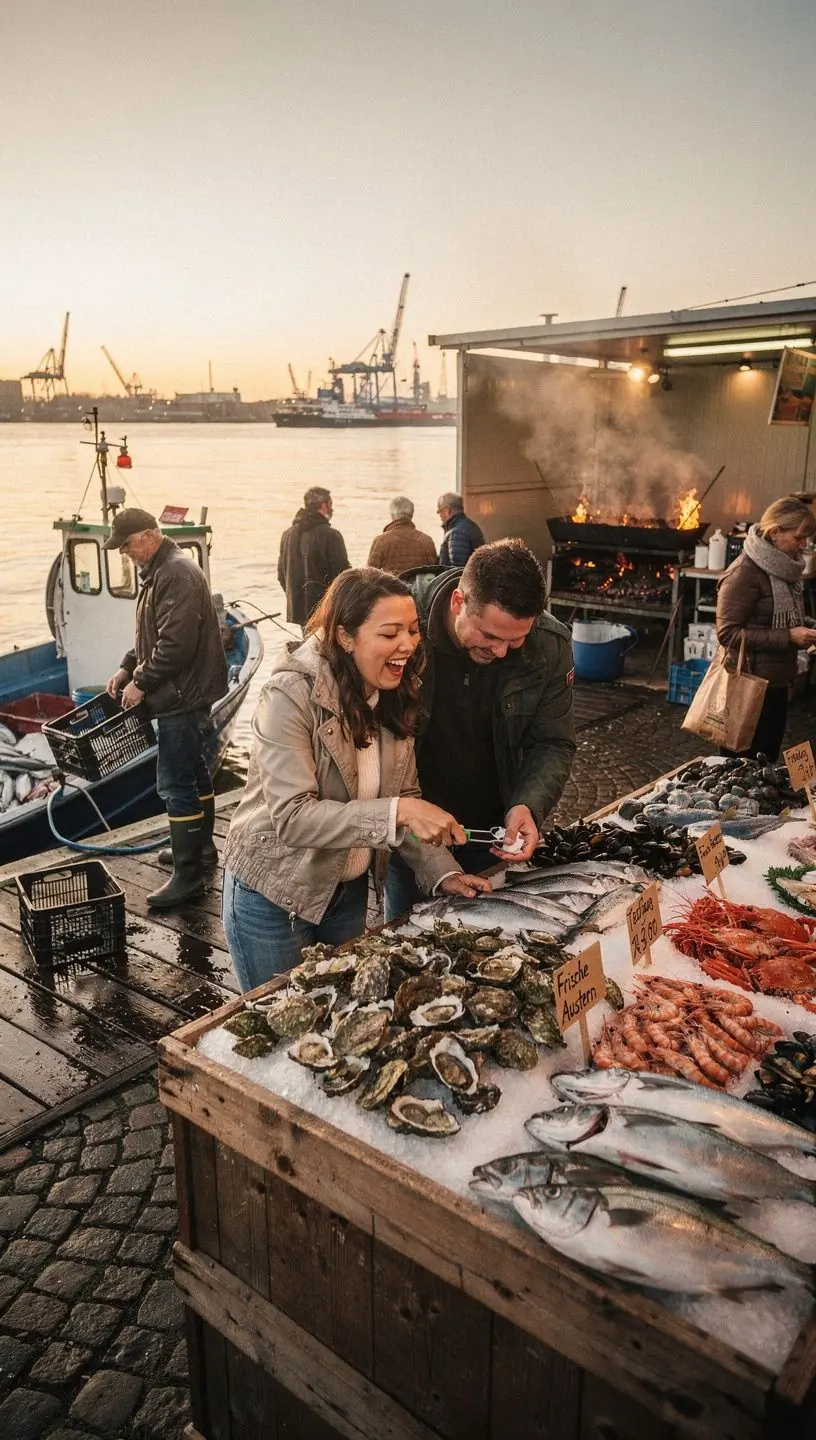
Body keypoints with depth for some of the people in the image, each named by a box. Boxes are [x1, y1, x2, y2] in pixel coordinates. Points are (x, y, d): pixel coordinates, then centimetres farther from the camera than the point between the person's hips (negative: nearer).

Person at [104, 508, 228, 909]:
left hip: (183, 696, -11)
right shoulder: (159, 572, 15)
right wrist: (127, 667, 11)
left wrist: (142, 683, -16)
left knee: (175, 784, -8)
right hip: (186, 695, 11)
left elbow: (175, 643, -25)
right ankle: (201, 848, 33)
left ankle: (188, 875, -1)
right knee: (194, 772, 19)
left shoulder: (176, 574, -18)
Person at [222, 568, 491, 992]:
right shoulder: (291, 696, -25)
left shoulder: (394, 696, -4)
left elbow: (406, 798, 1)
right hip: (274, 896, -6)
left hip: (350, 890, 6)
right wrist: (396, 812, -38)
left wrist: (442, 872, -13)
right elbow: (292, 818, -30)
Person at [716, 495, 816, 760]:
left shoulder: (783, 567, 6)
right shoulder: (745, 572, -18)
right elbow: (727, 632, -22)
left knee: (768, 761, 17)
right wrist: (788, 636, -22)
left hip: (776, 683, 8)